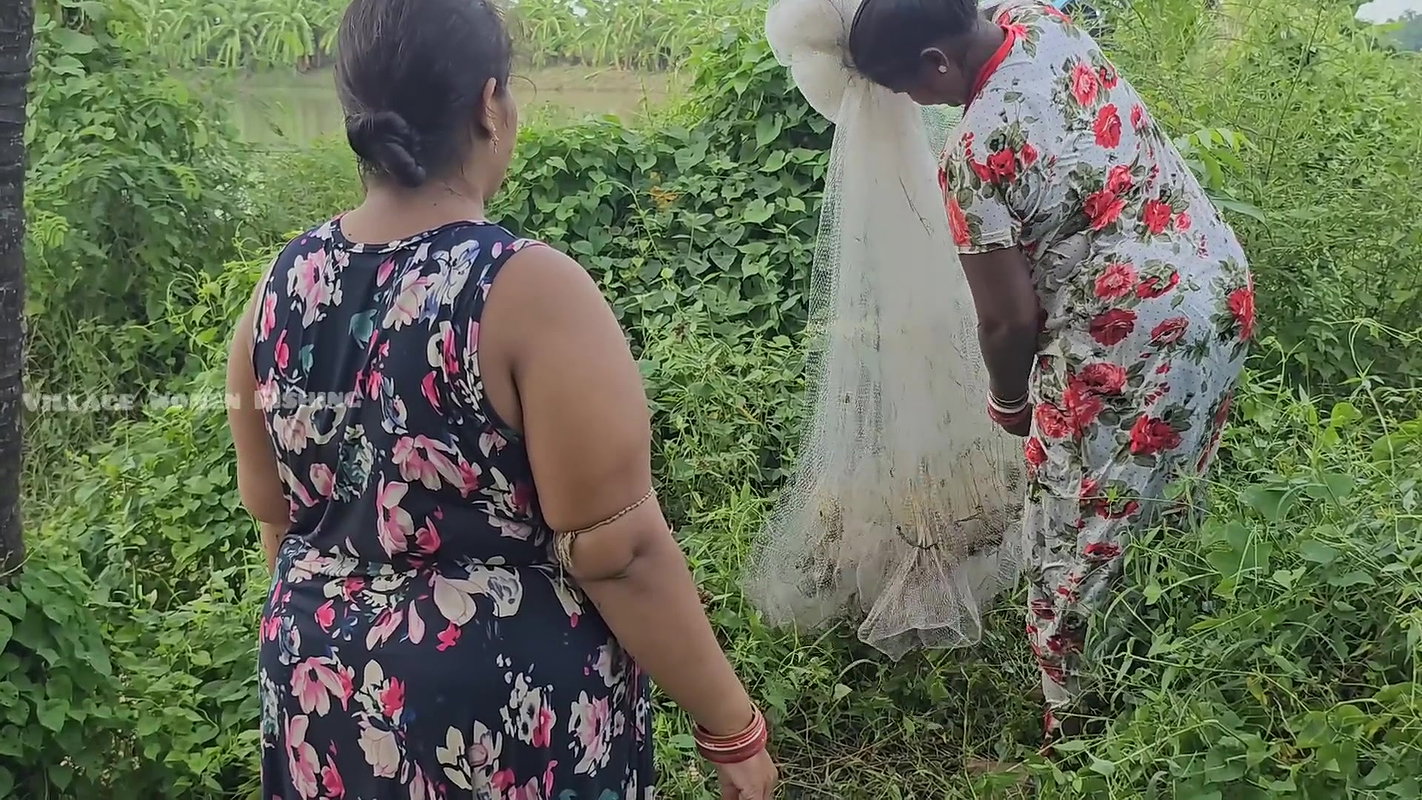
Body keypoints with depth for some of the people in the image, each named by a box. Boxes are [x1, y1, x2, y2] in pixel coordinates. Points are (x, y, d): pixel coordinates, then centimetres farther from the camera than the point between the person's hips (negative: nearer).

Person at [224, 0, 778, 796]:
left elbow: (274, 512, 7)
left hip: (324, 697, 6)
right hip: (509, 711, -5)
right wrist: (733, 727, -11)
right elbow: (619, 553, -22)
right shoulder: (534, 292, -22)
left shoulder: (283, 284, -4)